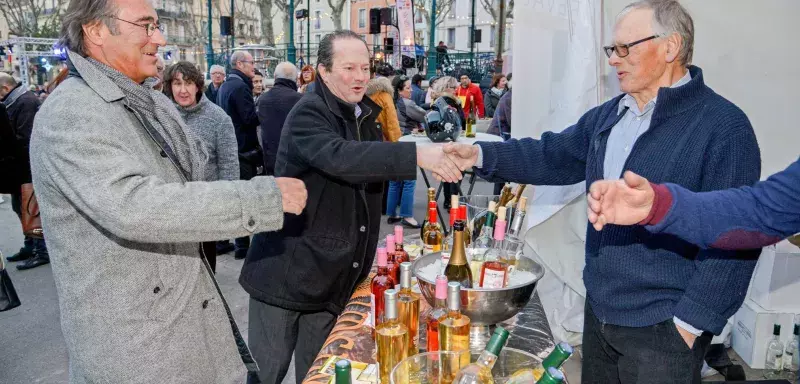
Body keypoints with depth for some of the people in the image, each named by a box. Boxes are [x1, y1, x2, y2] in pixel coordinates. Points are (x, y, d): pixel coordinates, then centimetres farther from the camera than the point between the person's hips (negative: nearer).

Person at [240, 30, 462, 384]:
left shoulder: (365, 114, 8)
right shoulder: (307, 115, -17)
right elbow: (340, 158, -38)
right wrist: (418, 155, -44)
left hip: (334, 278, 7)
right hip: (287, 272, -6)